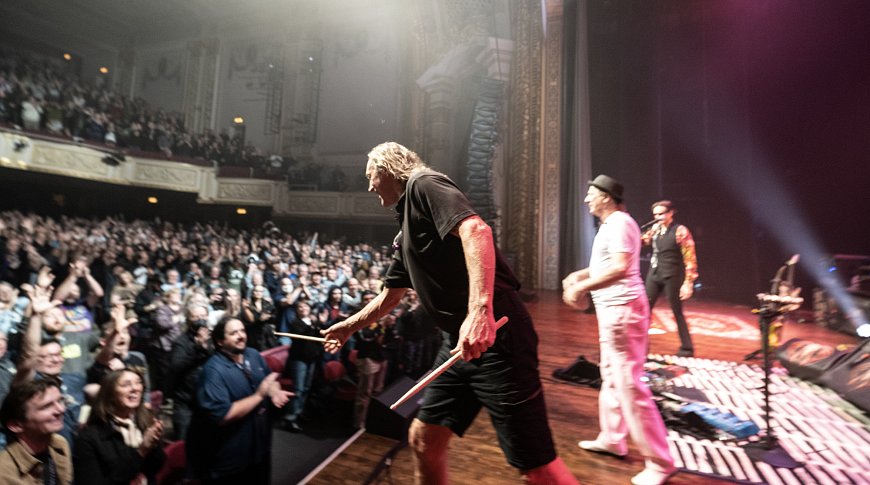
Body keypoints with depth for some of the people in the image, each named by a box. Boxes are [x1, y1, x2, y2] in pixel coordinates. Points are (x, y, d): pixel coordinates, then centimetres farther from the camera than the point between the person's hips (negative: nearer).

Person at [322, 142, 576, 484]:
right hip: (460, 340, 10)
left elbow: (476, 230, -23)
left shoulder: (423, 184, -4)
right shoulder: (406, 232, 23)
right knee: (423, 440, 16)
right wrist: (349, 326, 42)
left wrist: (480, 310, -35)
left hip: (495, 333, -9)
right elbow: (390, 295, 32)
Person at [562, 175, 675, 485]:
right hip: (611, 309, 11)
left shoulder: (620, 223, -16)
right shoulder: (609, 225, 17)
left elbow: (620, 267, -28)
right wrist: (580, 274, 15)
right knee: (611, 376, 19)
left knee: (629, 384, -6)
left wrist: (582, 287, -23)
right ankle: (612, 439, 33)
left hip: (623, 309, -11)